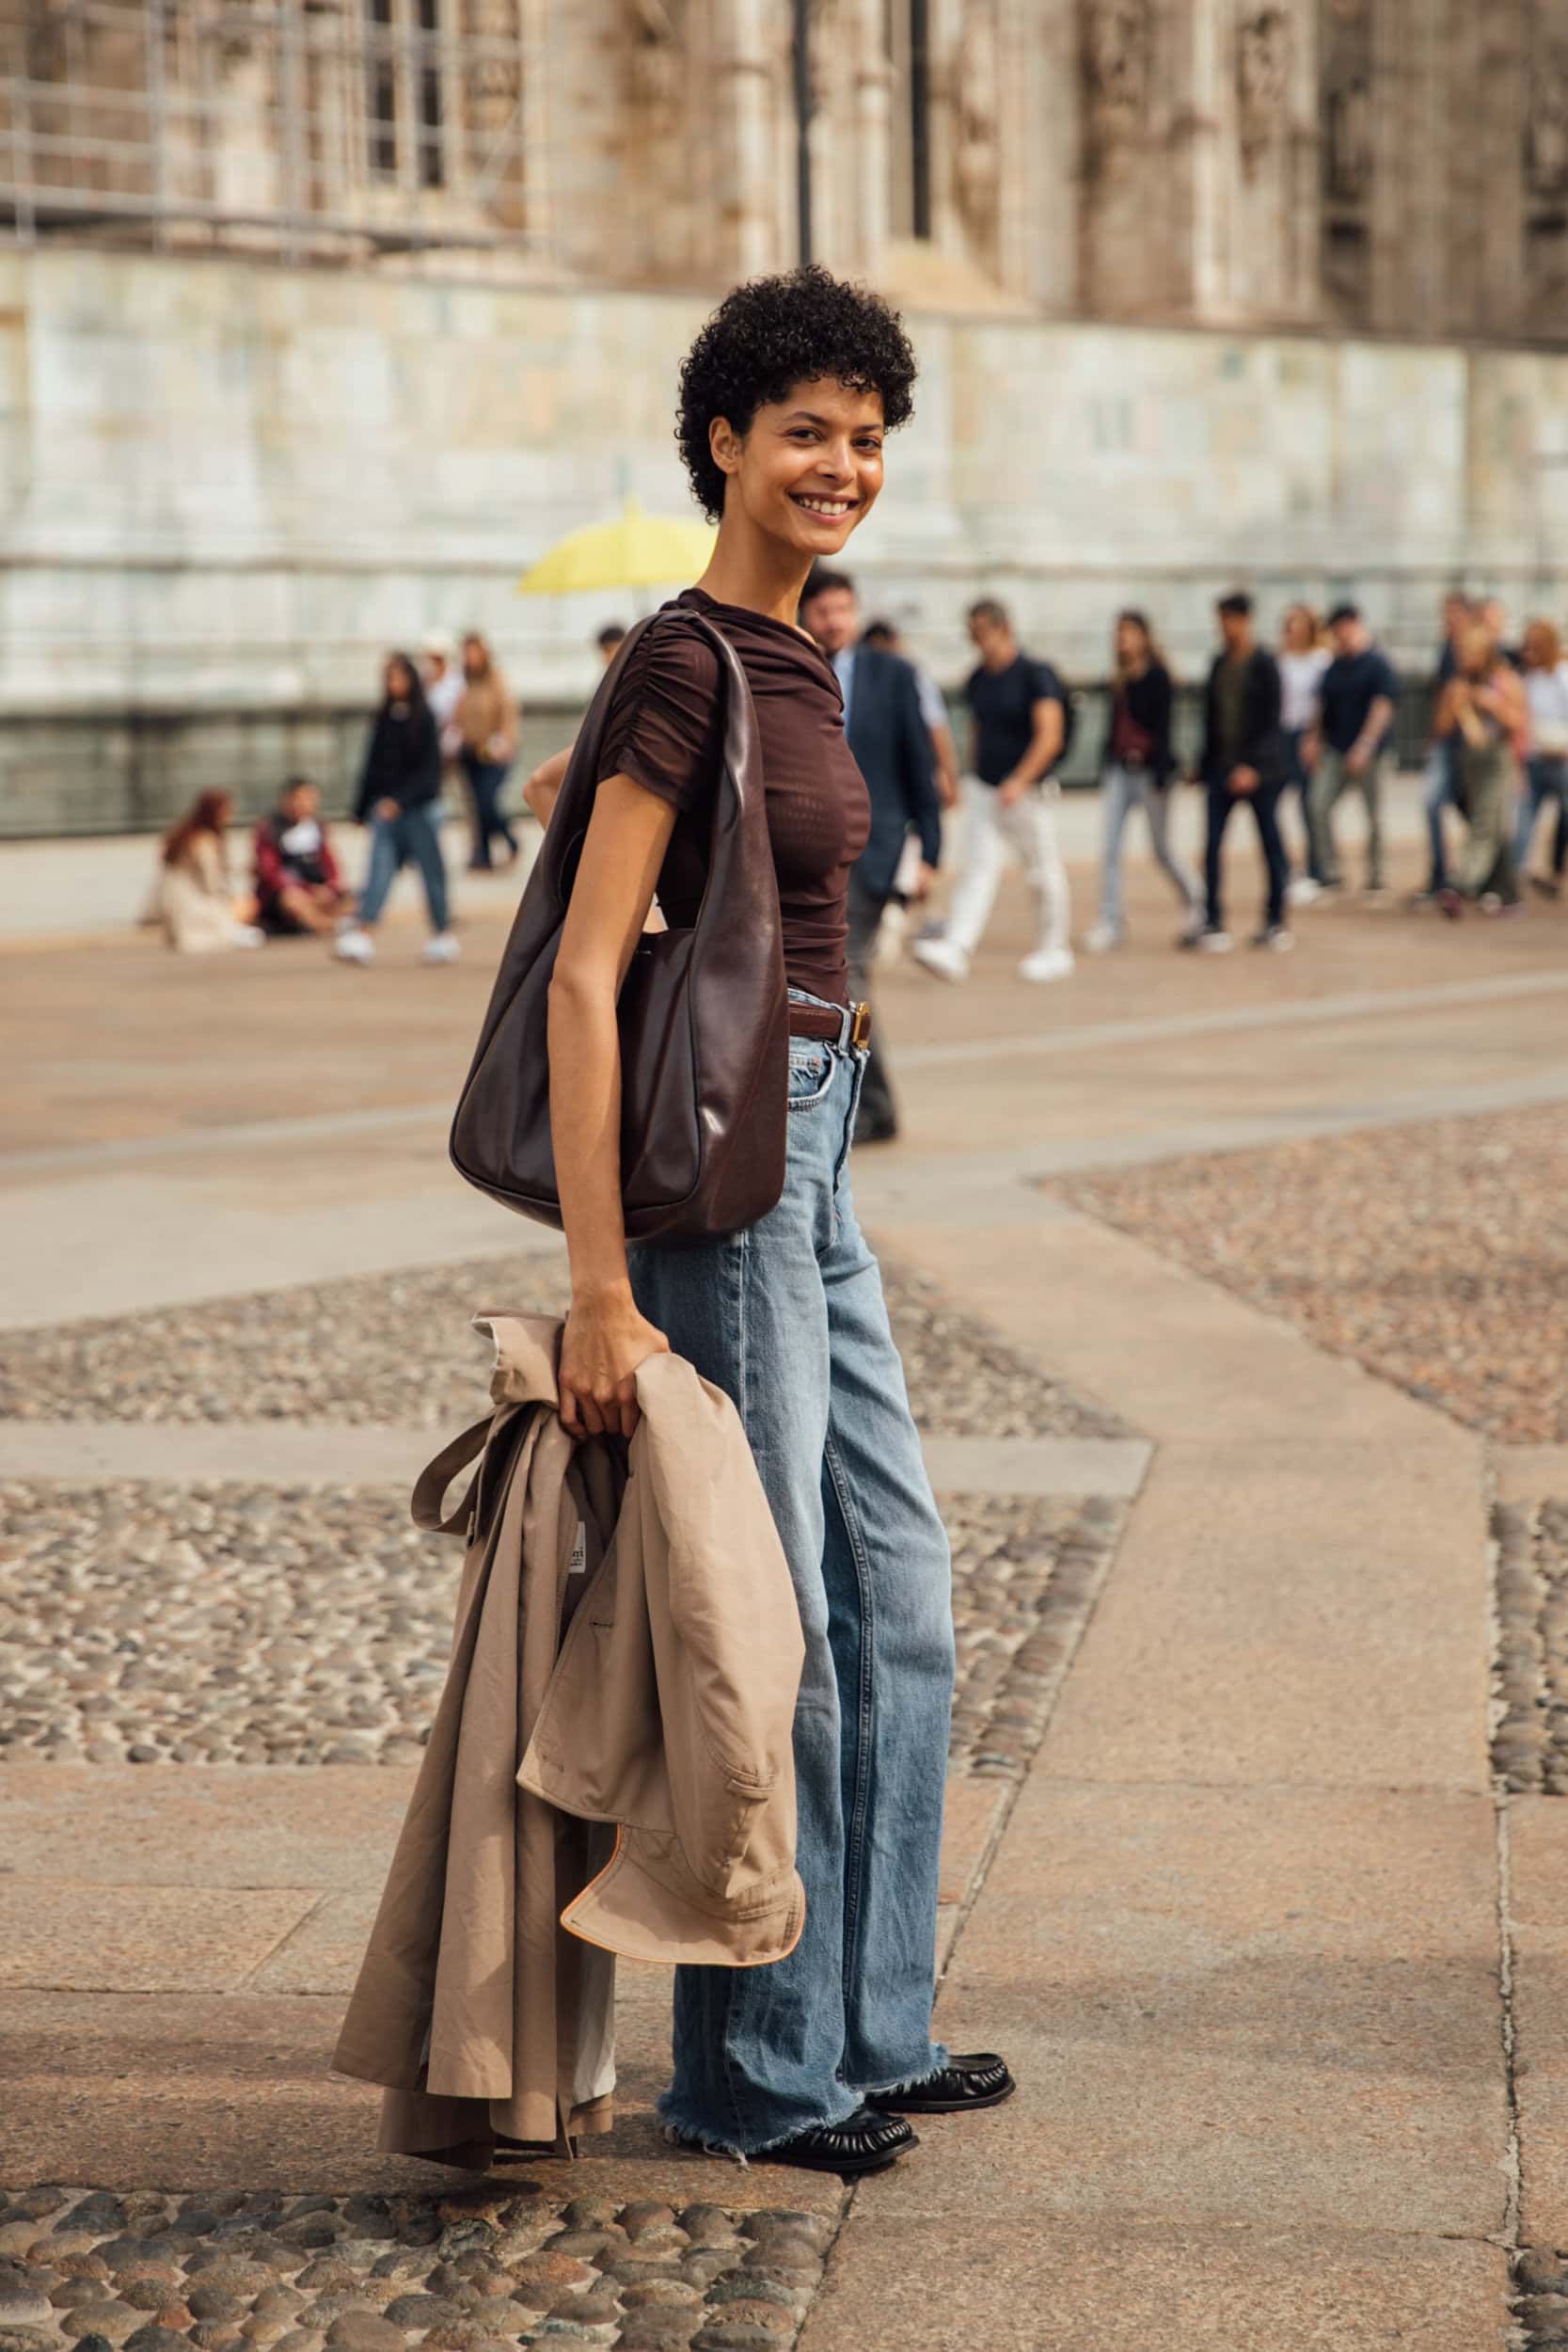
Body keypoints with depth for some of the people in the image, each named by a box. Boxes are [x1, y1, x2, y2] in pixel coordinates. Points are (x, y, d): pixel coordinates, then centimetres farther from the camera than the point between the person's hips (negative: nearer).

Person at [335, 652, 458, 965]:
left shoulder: (423, 719, -6)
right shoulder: (384, 718, 8)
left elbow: (428, 768, -10)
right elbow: (373, 764, 14)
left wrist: (401, 799, -20)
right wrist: (362, 807, 15)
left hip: (418, 807, -4)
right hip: (385, 807, 4)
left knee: (431, 869, 6)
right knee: (380, 867, -8)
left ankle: (442, 934, 19)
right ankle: (362, 934, -20)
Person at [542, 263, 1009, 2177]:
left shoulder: (796, 658, 12)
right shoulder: (684, 667, -16)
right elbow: (583, 979, -20)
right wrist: (600, 1288, -24)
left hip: (808, 1158, 10)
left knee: (898, 1605, 14)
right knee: (772, 1632, -1)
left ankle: (870, 2034, 27)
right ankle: (755, 2079, 14)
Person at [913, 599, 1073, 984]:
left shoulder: (1036, 674, -11)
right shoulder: (977, 680, 9)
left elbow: (1050, 736, -18)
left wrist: (1019, 782, -27)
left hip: (1030, 790, -5)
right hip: (984, 791, 5)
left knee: (1043, 873, 6)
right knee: (977, 868, -7)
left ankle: (1054, 949, 20)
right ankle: (955, 950, -19)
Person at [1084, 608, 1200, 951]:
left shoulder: (1157, 677, -8)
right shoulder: (1119, 680, 11)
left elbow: (1163, 727, -13)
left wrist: (1160, 776, -18)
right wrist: (1105, 769, 15)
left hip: (1148, 768, -6)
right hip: (1119, 769, 6)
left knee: (1162, 850, 4)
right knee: (1110, 848, -4)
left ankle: (1194, 903, 27)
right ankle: (1110, 922, -4)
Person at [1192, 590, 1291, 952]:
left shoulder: (1264, 665, -6)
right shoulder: (1220, 663, 10)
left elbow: (1270, 719, -12)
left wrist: (1252, 766, -19)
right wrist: (1206, 765, 11)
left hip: (1260, 771, -5)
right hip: (1223, 768, 5)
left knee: (1271, 844, 3)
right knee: (1212, 845, -3)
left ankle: (1276, 922, 11)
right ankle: (1212, 924, -1)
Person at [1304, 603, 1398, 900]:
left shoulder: (1378, 664, -7)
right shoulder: (1334, 667, 12)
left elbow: (1382, 708, -14)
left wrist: (1364, 746, -21)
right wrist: (1314, 739, 13)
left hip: (1368, 751, -5)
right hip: (1335, 750, 5)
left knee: (1373, 815, 3)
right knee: (1319, 805, -10)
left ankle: (1375, 880, 13)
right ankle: (1330, 875, -6)